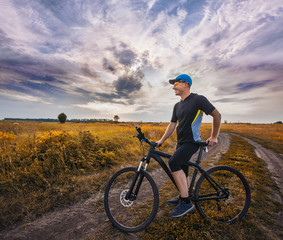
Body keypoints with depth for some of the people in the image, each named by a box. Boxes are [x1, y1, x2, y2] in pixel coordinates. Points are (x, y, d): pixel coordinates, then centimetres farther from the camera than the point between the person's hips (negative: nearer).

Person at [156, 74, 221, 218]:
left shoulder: (198, 99, -9)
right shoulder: (177, 106, 13)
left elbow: (217, 115, -5)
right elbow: (172, 125, 12)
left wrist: (214, 137, -4)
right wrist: (161, 141, 4)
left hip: (192, 142, -8)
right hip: (181, 142, 8)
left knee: (173, 162, -27)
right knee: (182, 172, 15)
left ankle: (186, 202, -16)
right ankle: (182, 198, 34)